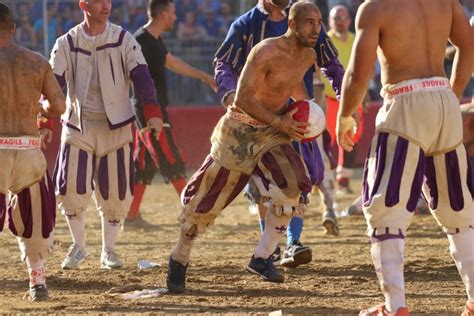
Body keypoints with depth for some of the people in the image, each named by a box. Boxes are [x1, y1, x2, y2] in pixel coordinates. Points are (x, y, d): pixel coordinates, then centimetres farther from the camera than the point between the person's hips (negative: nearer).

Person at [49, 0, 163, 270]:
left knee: (116, 194, 2)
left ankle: (109, 250, 22)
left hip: (116, 127, 0)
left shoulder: (124, 40, -3)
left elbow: (141, 76, -11)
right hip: (77, 126, 0)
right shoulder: (67, 44, -2)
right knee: (72, 190, -8)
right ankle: (78, 246, 15)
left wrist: (152, 111, -27)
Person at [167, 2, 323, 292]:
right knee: (208, 200, 2)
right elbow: (244, 99, -26)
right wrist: (279, 123, -26)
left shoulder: (309, 57, 1)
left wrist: (294, 114, 10)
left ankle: (262, 258, -5)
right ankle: (179, 260, 21)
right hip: (240, 130, -6)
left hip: (272, 130, 6)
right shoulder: (267, 52, -24)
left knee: (291, 189, -17)